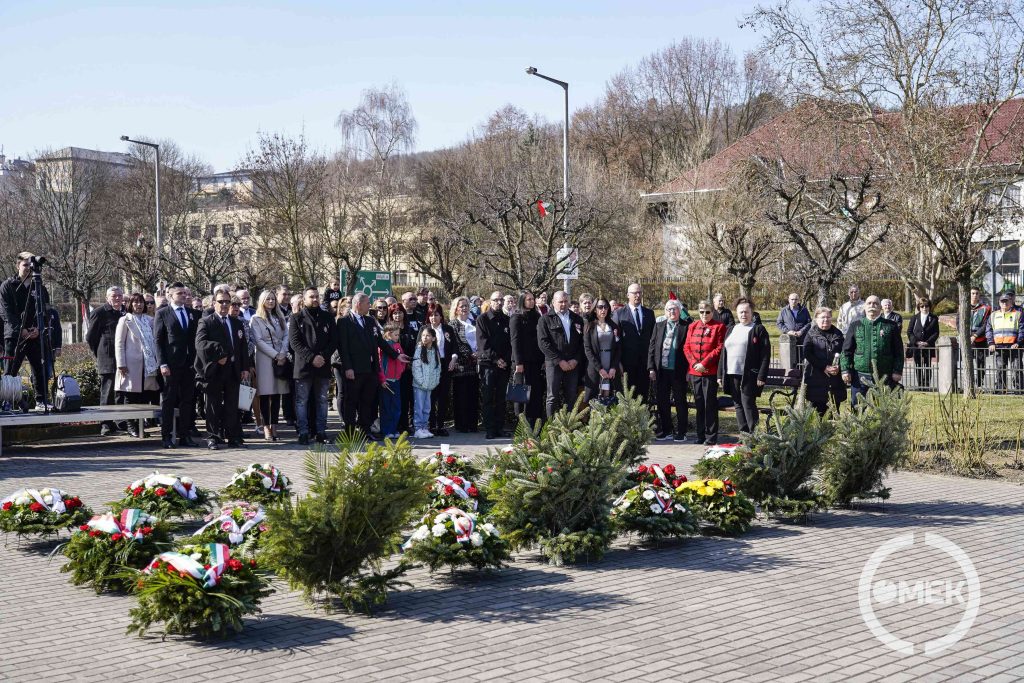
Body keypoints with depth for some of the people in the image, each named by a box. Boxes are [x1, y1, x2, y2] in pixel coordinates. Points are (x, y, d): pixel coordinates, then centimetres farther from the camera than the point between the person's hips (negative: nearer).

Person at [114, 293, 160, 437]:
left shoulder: (149, 320, 13)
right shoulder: (125, 320, 0)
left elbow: (154, 341, 15)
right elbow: (119, 343, -3)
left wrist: (157, 361, 8)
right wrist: (121, 364, -10)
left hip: (148, 364, 4)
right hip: (132, 364, -4)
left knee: (146, 395, 3)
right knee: (131, 396, 1)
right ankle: (131, 426, 10)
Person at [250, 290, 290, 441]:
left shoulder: (280, 318, 18)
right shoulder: (256, 319, 3)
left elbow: (286, 337, 9)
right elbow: (259, 341, -6)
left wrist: (282, 354, -7)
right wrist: (275, 355, -12)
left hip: (281, 359, 4)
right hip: (265, 359, -4)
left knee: (277, 394, 2)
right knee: (265, 394, -5)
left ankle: (274, 425, 4)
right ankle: (266, 426, -3)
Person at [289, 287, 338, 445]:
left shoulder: (327, 318, 11)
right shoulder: (296, 318, 3)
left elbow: (334, 340, 5)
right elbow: (294, 342, -6)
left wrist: (323, 356, -11)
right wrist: (311, 358, -16)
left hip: (323, 366, 3)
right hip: (303, 366, -3)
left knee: (322, 401, 8)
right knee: (302, 401, 0)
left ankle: (321, 432, 13)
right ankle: (303, 433, 4)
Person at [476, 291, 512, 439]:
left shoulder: (506, 320, 14)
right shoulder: (483, 319, 2)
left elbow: (510, 342, 10)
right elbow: (482, 343, -6)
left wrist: (506, 359, -5)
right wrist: (495, 359, -13)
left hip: (504, 364, 4)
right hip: (488, 363, -4)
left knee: (501, 398, 5)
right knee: (488, 398, -4)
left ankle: (500, 428, 9)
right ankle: (489, 429, -4)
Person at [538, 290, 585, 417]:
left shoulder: (577, 319, 15)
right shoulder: (546, 319, 4)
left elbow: (582, 342, 11)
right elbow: (543, 342, -5)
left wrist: (576, 360, -4)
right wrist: (559, 360, -10)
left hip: (573, 364, 3)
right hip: (553, 363, -3)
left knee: (571, 397, 2)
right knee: (553, 397, -3)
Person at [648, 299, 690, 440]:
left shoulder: (686, 326, -3)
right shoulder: (659, 326, 10)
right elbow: (651, 347, 9)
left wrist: (688, 368, -11)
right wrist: (651, 368, 2)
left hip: (679, 371, -4)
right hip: (661, 371, 4)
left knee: (680, 402, 5)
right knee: (662, 402, 9)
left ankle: (681, 432, 13)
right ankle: (665, 430, 20)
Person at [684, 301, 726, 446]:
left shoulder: (719, 326, -1)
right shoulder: (692, 326, 13)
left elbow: (719, 348, -9)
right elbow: (687, 347, 9)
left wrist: (704, 363, -15)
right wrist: (694, 363, -6)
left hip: (710, 372, -5)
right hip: (694, 372, 5)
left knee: (710, 405, -2)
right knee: (699, 404, 10)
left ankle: (711, 437, 4)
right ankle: (700, 435, 18)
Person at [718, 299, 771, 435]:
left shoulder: (758, 330, 0)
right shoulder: (731, 330, 18)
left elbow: (765, 355, -7)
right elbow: (723, 353, 19)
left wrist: (762, 376, -14)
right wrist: (720, 374, 11)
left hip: (749, 376, -6)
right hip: (732, 374, 6)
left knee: (748, 405, -8)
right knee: (738, 405, 8)